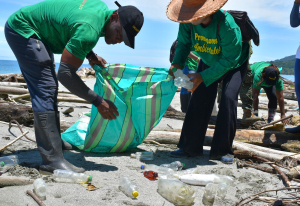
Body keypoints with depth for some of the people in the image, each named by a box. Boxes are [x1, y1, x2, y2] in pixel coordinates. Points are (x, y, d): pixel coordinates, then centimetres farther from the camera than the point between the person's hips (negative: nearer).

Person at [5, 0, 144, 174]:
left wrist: (90, 54, -1)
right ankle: (52, 159, -20)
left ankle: (52, 140, 28)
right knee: (46, 91, -18)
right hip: (22, 30, -11)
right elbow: (65, 73, -32)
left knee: (46, 88, 15)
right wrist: (98, 101, -29)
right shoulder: (90, 30, -33)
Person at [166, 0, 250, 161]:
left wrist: (204, 76, -38)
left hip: (234, 64, -4)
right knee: (199, 100, -6)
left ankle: (222, 151, -11)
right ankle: (190, 147, 1)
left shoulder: (226, 24, -39)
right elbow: (183, 43, -7)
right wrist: (177, 62, -26)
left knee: (228, 98, -20)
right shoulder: (188, 22, -25)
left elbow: (230, 60, -34)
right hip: (208, 62, 4)